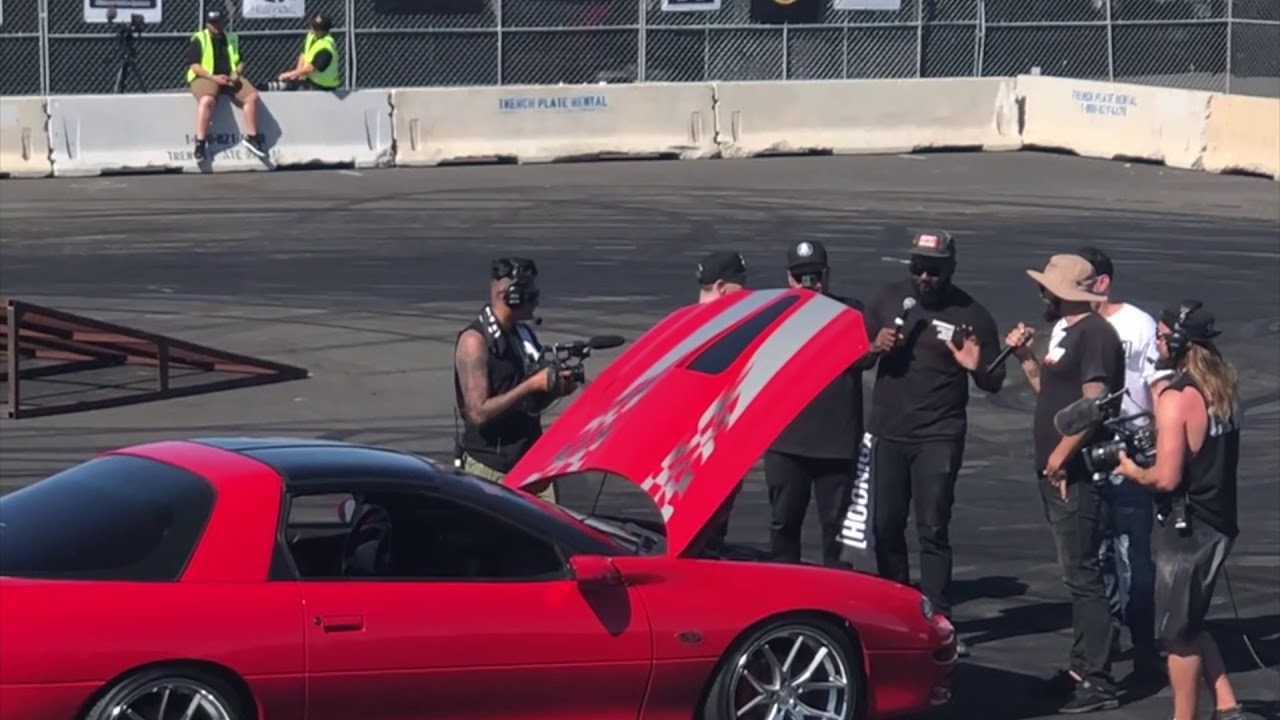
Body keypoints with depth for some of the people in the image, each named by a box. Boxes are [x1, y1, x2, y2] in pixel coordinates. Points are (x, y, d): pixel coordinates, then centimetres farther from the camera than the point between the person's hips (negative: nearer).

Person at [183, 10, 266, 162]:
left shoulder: (232, 38, 18)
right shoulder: (199, 39, 2)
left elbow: (241, 61, 20)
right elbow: (193, 65, -7)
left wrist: (237, 73, -4)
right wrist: (214, 77, -20)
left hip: (230, 78, 5)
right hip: (206, 78, -5)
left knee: (252, 96, -19)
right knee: (207, 100, -37)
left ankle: (251, 137, -8)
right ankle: (200, 143, -35)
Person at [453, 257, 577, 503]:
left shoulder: (525, 334, 10)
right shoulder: (475, 341, -12)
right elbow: (479, 413, -19)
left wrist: (555, 388, -1)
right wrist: (530, 385, -21)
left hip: (532, 463, 6)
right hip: (488, 470, -6)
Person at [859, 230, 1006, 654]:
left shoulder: (971, 316, -4)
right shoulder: (888, 300, 5)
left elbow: (994, 384, 1)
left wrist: (977, 367, -21)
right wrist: (875, 348, -11)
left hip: (938, 436, -4)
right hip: (887, 431, 4)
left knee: (933, 529, -9)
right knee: (886, 526, 7)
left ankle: (937, 619, -10)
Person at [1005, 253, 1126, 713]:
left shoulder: (1094, 334, -15)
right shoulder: (1071, 332, 17)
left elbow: (1094, 402, -23)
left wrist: (1062, 453, -21)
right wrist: (1025, 358, 12)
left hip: (1075, 473, -11)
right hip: (1056, 472, 11)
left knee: (1083, 575, -11)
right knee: (1077, 573, 16)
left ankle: (1098, 683, -12)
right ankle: (1083, 665, 24)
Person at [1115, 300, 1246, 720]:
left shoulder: (1176, 398, -20)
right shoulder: (1224, 387, 5)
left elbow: (1167, 477, -24)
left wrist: (1133, 472, -5)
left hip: (1186, 528, -8)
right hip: (1219, 523, 8)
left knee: (1178, 633, 5)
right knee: (1191, 625, 22)